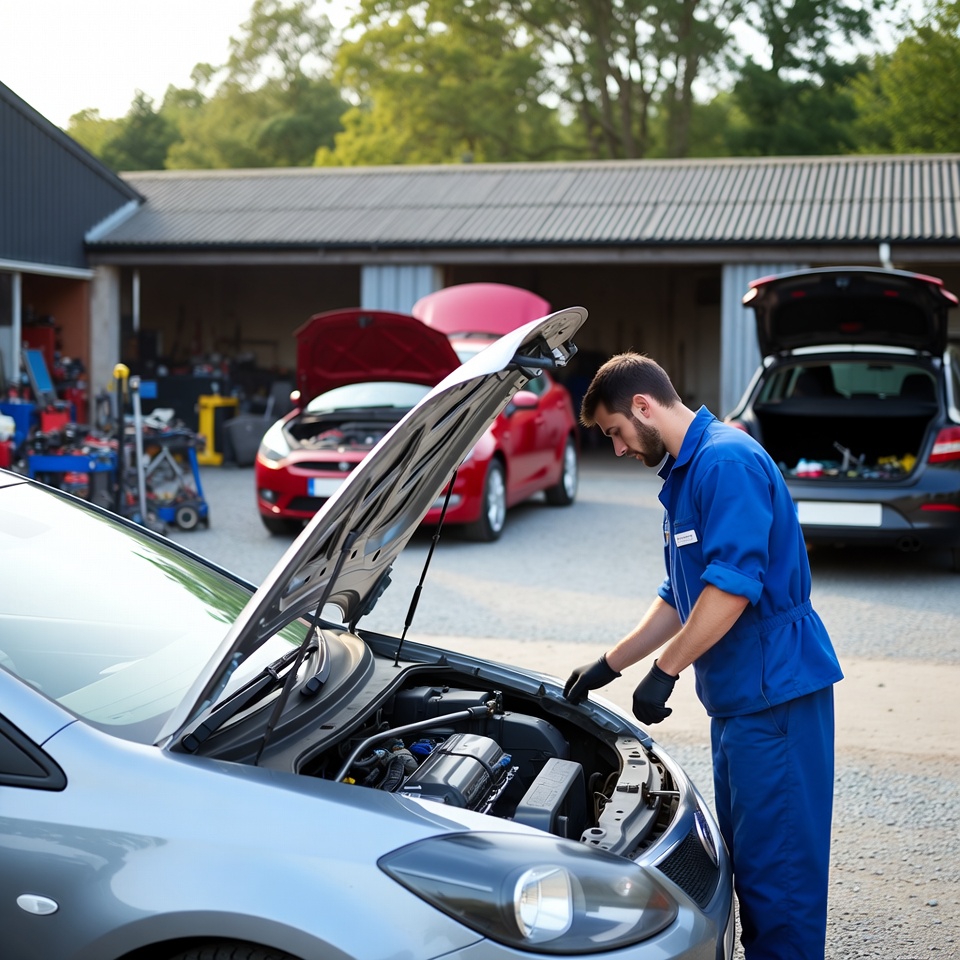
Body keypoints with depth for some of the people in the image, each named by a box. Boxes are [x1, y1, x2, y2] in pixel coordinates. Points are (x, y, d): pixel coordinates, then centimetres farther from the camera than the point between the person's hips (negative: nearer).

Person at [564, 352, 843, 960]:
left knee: (775, 860, -3)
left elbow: (732, 585, -25)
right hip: (739, 696, 11)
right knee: (747, 849, 17)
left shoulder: (727, 461, -16)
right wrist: (609, 665, 22)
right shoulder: (684, 473, 18)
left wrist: (664, 671, -18)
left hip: (774, 688, -11)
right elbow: (682, 598, 24)